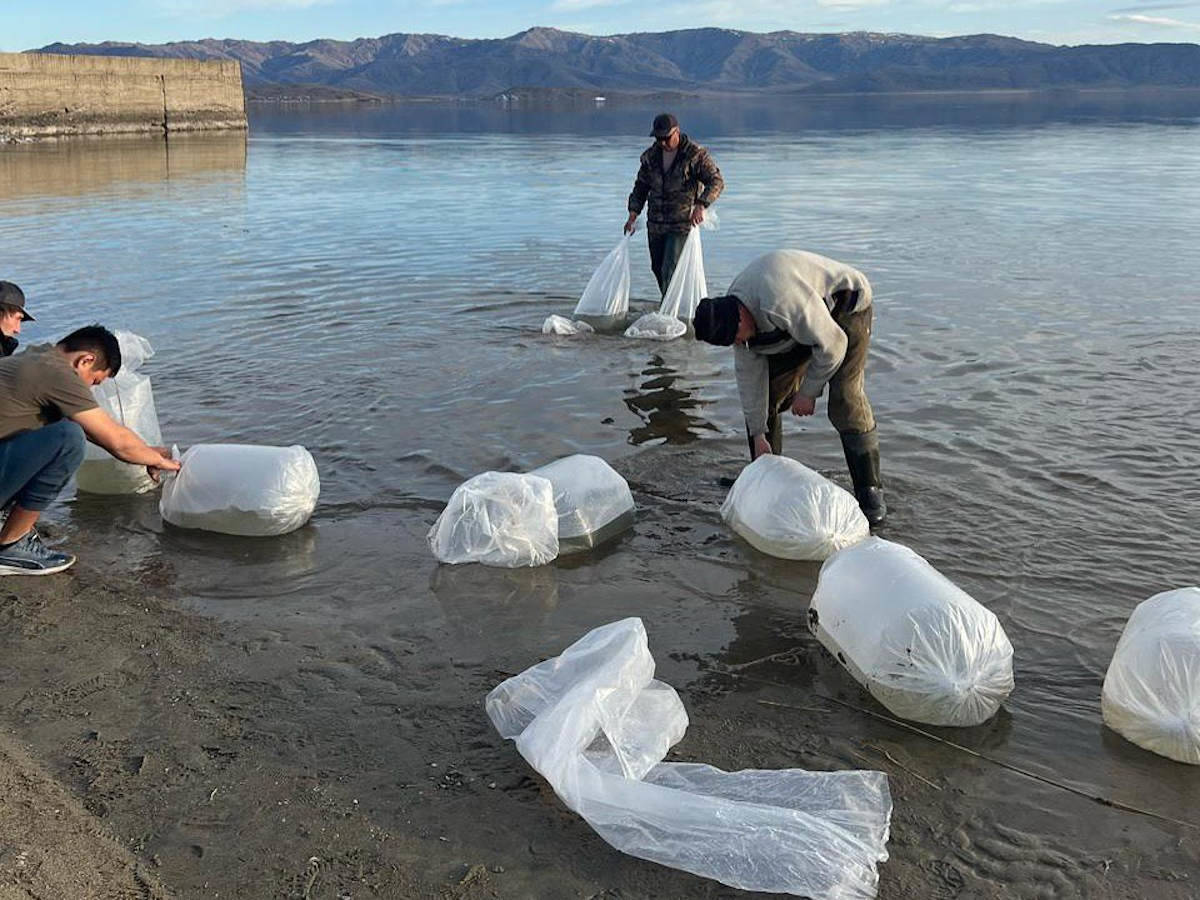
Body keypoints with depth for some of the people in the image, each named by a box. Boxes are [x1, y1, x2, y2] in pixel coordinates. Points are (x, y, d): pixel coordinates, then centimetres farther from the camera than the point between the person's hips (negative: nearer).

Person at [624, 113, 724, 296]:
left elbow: (716, 181, -14)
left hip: (682, 223, -6)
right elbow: (641, 186, 16)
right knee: (657, 268, 13)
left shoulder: (695, 154, -9)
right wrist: (633, 215, 6)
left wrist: (700, 205, -29)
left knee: (670, 271, -14)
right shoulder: (651, 155, 7)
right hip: (655, 224, 6)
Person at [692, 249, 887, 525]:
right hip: (802, 323, 8)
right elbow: (749, 372, -7)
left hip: (846, 307, -8)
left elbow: (832, 345, -30)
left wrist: (807, 392, -17)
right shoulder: (731, 309, -14)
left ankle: (870, 491, -8)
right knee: (764, 395, 2)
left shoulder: (781, 302, -41)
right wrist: (758, 434, -6)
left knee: (845, 401, -18)